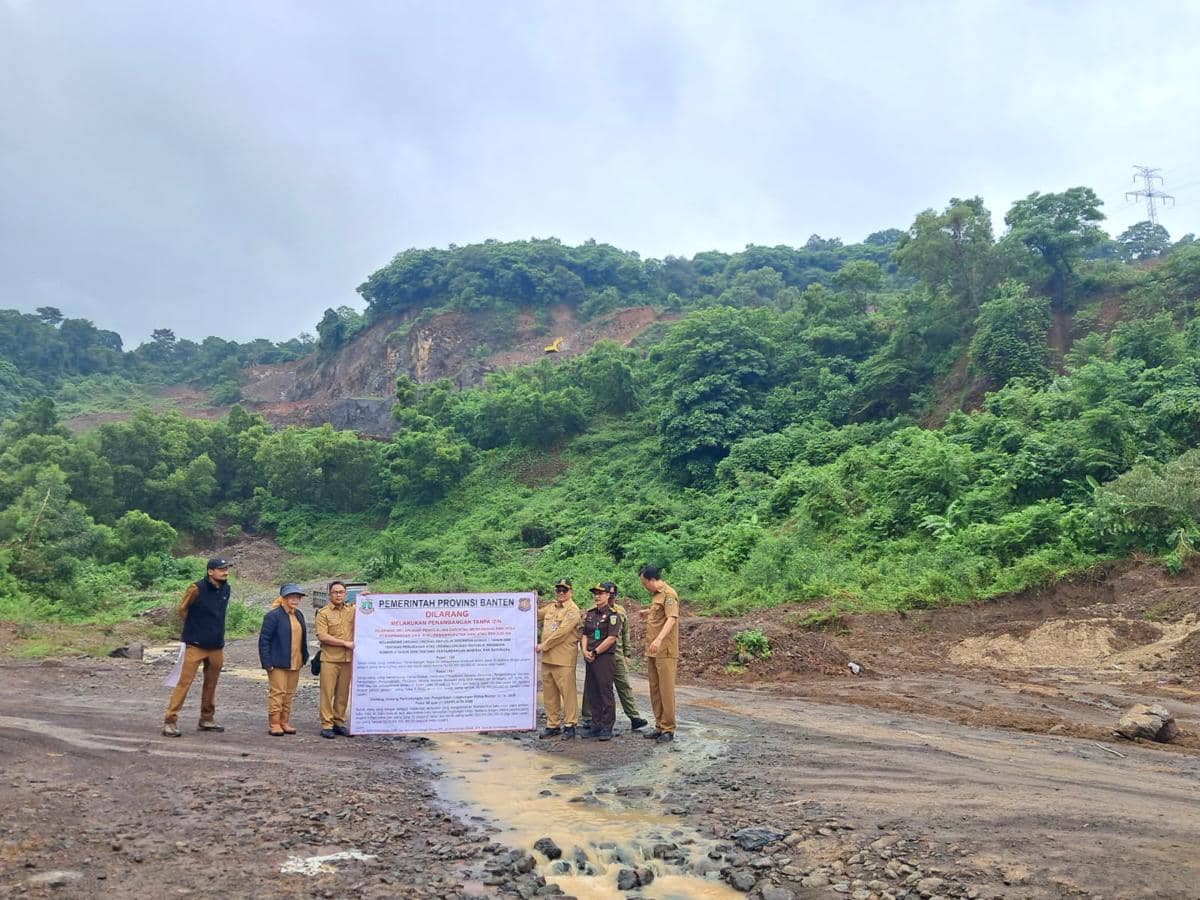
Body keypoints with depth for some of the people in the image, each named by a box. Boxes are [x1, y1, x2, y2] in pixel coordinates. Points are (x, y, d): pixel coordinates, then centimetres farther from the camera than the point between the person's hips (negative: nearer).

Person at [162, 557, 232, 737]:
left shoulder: (225, 589, 4)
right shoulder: (197, 589, -14)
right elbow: (182, 609, -1)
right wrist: (194, 629, 7)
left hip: (216, 646, 6)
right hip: (196, 645, -6)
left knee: (211, 685, 14)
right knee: (184, 682, -6)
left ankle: (207, 720, 25)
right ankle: (170, 721, 1)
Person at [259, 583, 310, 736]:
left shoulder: (299, 615, 13)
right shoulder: (273, 615, -10)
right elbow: (264, 639, -12)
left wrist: (304, 657, 11)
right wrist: (267, 662, -16)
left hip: (295, 663, 7)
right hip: (278, 664, -7)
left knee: (289, 694, 12)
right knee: (277, 693, -3)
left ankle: (284, 722, 21)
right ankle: (274, 724, 6)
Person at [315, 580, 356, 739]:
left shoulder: (352, 610, 11)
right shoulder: (323, 613, -1)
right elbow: (322, 636, -11)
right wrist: (345, 643, -12)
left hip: (347, 659, 4)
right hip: (329, 659, -4)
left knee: (343, 693, 8)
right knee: (327, 692, -2)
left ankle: (339, 723, 17)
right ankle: (326, 725, 4)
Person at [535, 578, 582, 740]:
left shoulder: (572, 610, -8)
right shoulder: (550, 607, 16)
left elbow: (561, 632, -16)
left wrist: (543, 645, -13)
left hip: (564, 659, -7)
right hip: (547, 657, 7)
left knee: (567, 692, -3)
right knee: (549, 693, 11)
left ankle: (569, 725, 6)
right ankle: (552, 724, 21)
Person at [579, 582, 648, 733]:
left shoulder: (620, 612, 9)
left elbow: (625, 634, 15)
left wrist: (626, 655, 14)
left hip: (617, 655, 3)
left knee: (624, 686, 3)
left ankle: (634, 718, 5)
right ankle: (586, 719, 17)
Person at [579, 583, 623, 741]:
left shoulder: (612, 614, -6)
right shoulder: (589, 614, 15)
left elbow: (611, 638, -13)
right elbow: (584, 634, 15)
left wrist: (595, 652, -11)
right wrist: (585, 651, -3)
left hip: (605, 658, -7)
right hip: (590, 658, 7)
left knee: (605, 692, -5)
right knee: (591, 693, 9)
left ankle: (607, 728, 0)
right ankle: (596, 725, 18)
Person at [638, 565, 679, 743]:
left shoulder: (669, 594, -12)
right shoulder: (655, 595, 17)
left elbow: (671, 618, -25)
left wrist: (659, 639, -35)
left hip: (666, 652, -9)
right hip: (652, 652, 9)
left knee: (666, 691, -3)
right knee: (655, 691, 12)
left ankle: (668, 729, 4)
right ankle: (659, 726, 20)